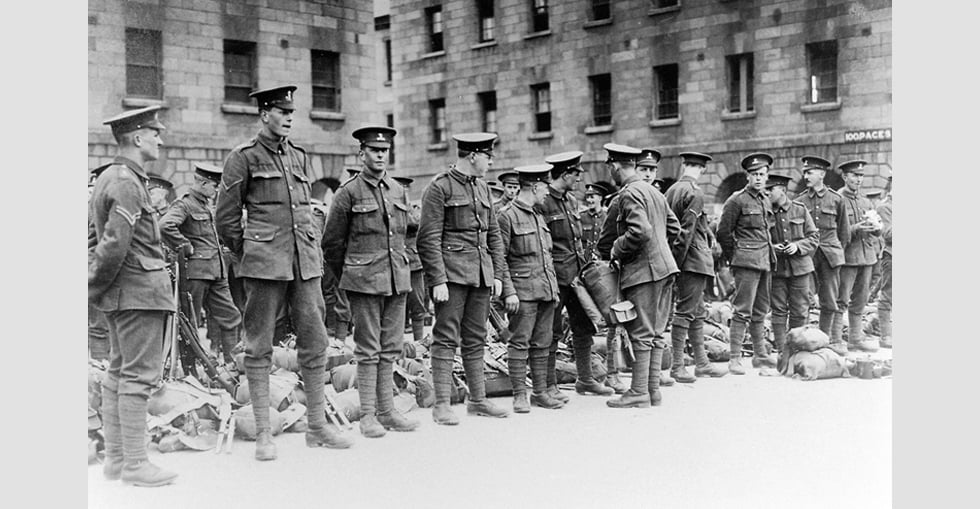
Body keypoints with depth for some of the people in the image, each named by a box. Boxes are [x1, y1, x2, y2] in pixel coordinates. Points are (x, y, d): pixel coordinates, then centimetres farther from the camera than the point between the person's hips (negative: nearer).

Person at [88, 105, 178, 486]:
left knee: (118, 372, 14)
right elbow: (115, 245, -24)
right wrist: (96, 285, -11)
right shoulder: (128, 184, -17)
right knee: (140, 374, -5)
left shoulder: (106, 177, 15)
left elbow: (93, 236, 18)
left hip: (120, 294, 11)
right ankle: (135, 463, 0)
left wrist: (96, 285, 15)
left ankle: (114, 458, 22)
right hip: (141, 289, -10)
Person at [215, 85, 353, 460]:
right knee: (259, 347, 1)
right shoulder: (244, 157, -1)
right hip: (265, 265, -5)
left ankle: (318, 426, 15)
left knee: (315, 342, 5)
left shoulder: (300, 157, 16)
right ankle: (263, 434, 8)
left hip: (306, 263, 5)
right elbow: (226, 218, 2)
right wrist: (248, 254, 7)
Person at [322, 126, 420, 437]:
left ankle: (387, 411, 16)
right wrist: (346, 277, 8)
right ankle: (368, 415, 5)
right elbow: (332, 242, 2)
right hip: (364, 282, -5)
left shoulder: (399, 191, 13)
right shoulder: (349, 193, -4)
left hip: (397, 280, 5)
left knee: (391, 349, 8)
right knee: (368, 350, -2)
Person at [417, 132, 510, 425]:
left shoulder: (482, 187, 16)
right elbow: (428, 239, -11)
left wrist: (498, 274, 12)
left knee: (476, 339, 11)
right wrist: (438, 280, -16)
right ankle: (442, 406, 0)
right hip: (451, 273, -7)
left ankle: (478, 400, 19)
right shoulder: (439, 188, -7)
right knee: (446, 339, -4)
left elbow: (493, 234, 20)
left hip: (481, 275, 7)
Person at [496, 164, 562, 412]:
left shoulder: (538, 217, 18)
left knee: (543, 343, 9)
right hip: (523, 291, -8)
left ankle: (541, 392, 17)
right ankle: (520, 395, 1)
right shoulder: (507, 215, -8)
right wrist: (509, 292, -17)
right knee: (520, 342, -4)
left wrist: (554, 287, 19)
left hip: (546, 289, 8)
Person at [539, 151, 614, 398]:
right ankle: (549, 385, 8)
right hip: (556, 275, -8)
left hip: (577, 273, 8)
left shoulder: (571, 200, 14)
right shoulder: (541, 202, -13)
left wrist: (584, 260, 14)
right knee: (552, 332, -1)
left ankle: (585, 379, 22)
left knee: (584, 327, 11)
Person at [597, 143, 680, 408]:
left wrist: (617, 250, -11)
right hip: (663, 267, 9)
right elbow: (674, 227, 19)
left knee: (642, 334, -5)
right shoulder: (653, 191, 16)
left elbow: (640, 231, -25)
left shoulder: (629, 194, -13)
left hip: (642, 271, -9)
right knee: (656, 333, 11)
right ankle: (653, 389, 16)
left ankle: (639, 393, 0)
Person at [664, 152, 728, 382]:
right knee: (685, 311, -5)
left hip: (682, 260, 9)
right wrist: (676, 262, -17)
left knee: (697, 311, 14)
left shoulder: (671, 191, 11)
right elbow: (687, 231, -18)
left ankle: (702, 363, 21)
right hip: (694, 259, -8)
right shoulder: (695, 193, -13)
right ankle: (677, 366, -2)